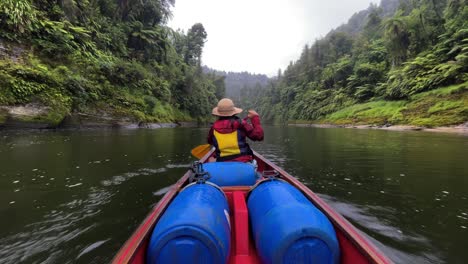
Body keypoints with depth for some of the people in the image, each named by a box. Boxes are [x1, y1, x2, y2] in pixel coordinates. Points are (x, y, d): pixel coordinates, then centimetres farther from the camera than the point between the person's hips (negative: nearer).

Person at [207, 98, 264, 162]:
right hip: (243, 161, -1)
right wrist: (255, 117, 5)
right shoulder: (241, 124, -8)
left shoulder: (214, 128, -1)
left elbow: (210, 141, 19)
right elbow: (259, 136, -5)